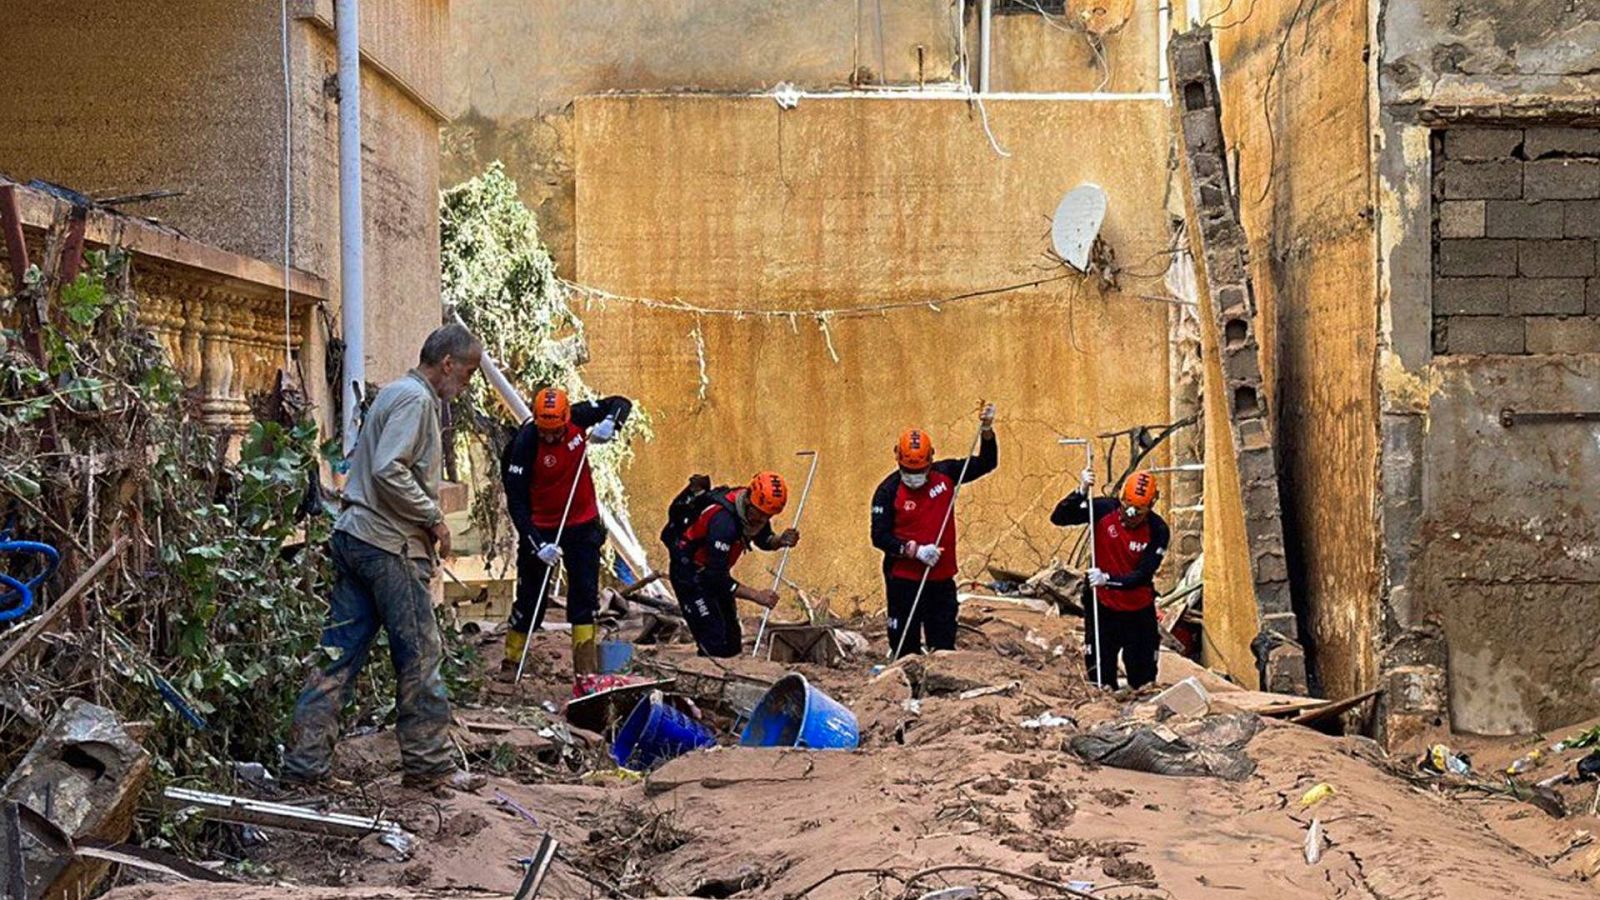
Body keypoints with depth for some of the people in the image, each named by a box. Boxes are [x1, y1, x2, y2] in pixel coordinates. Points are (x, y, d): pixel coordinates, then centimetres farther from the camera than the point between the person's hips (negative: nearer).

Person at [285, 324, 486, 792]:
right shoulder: (415, 398, -11)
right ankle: (429, 764, 9)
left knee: (340, 654, 7)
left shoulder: (396, 393, 20)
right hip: (390, 545, -10)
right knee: (420, 654, 0)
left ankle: (304, 765, 7)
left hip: (355, 539, 10)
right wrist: (434, 518, -13)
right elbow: (388, 470, -23)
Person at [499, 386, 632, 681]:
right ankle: (511, 663, 18)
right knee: (531, 599, 3)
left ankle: (585, 667, 9)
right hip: (541, 528, -3)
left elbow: (620, 404, 0)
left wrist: (610, 423, -23)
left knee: (585, 593, 3)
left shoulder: (578, 417, -13)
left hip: (583, 524, 4)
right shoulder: (525, 444, -24)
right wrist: (537, 544, -30)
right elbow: (516, 502, -23)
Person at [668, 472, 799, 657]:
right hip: (689, 572, -9)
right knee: (716, 646, -17)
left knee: (733, 644, 9)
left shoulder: (754, 509, -11)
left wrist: (781, 541, -13)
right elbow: (716, 577, -35)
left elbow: (763, 541, 10)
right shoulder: (723, 520, -36)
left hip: (715, 570, 9)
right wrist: (757, 595, -37)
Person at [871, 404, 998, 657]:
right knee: (905, 648, 2)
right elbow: (879, 536, -13)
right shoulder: (888, 491, -10)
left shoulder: (945, 474, 1)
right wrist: (915, 550, -23)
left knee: (944, 646, 11)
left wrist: (986, 431, -8)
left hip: (941, 578, 4)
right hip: (904, 580, -4)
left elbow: (985, 464, 8)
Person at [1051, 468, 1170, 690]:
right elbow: (1058, 518, -18)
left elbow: (1143, 576, -20)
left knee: (1143, 678, 11)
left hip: (1139, 612, 0)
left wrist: (1108, 579, -33)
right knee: (1100, 676, 6)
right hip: (1102, 606, 1)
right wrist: (1081, 492, -31)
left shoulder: (1158, 531, -16)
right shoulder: (1104, 510, -14)